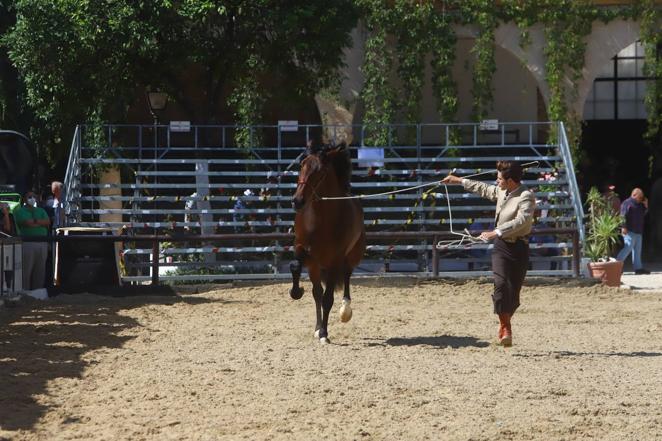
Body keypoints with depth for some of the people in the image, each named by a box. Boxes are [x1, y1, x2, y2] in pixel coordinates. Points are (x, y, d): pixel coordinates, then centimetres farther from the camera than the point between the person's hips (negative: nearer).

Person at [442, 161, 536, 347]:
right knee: (501, 284, -16)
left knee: (514, 291, 2)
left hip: (519, 247, -4)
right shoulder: (501, 191, 7)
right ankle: (505, 328, -12)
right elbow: (484, 189, 27)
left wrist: (496, 232, -36)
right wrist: (459, 181, 34)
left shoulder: (526, 196, -15)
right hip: (501, 246, 4)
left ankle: (505, 324, 24)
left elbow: (522, 220, -29)